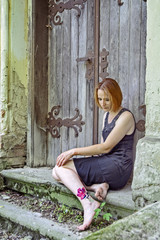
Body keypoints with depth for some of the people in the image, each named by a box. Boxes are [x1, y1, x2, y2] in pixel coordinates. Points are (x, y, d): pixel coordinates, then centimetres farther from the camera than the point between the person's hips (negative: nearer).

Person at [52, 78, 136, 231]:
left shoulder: (126, 116, -9)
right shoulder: (106, 115, 19)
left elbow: (106, 147, -15)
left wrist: (74, 151, -15)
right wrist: (87, 156, 1)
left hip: (117, 166, -9)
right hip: (105, 164, 9)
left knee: (62, 166, -15)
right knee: (56, 173, -1)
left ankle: (88, 203, -29)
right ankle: (98, 186, -15)